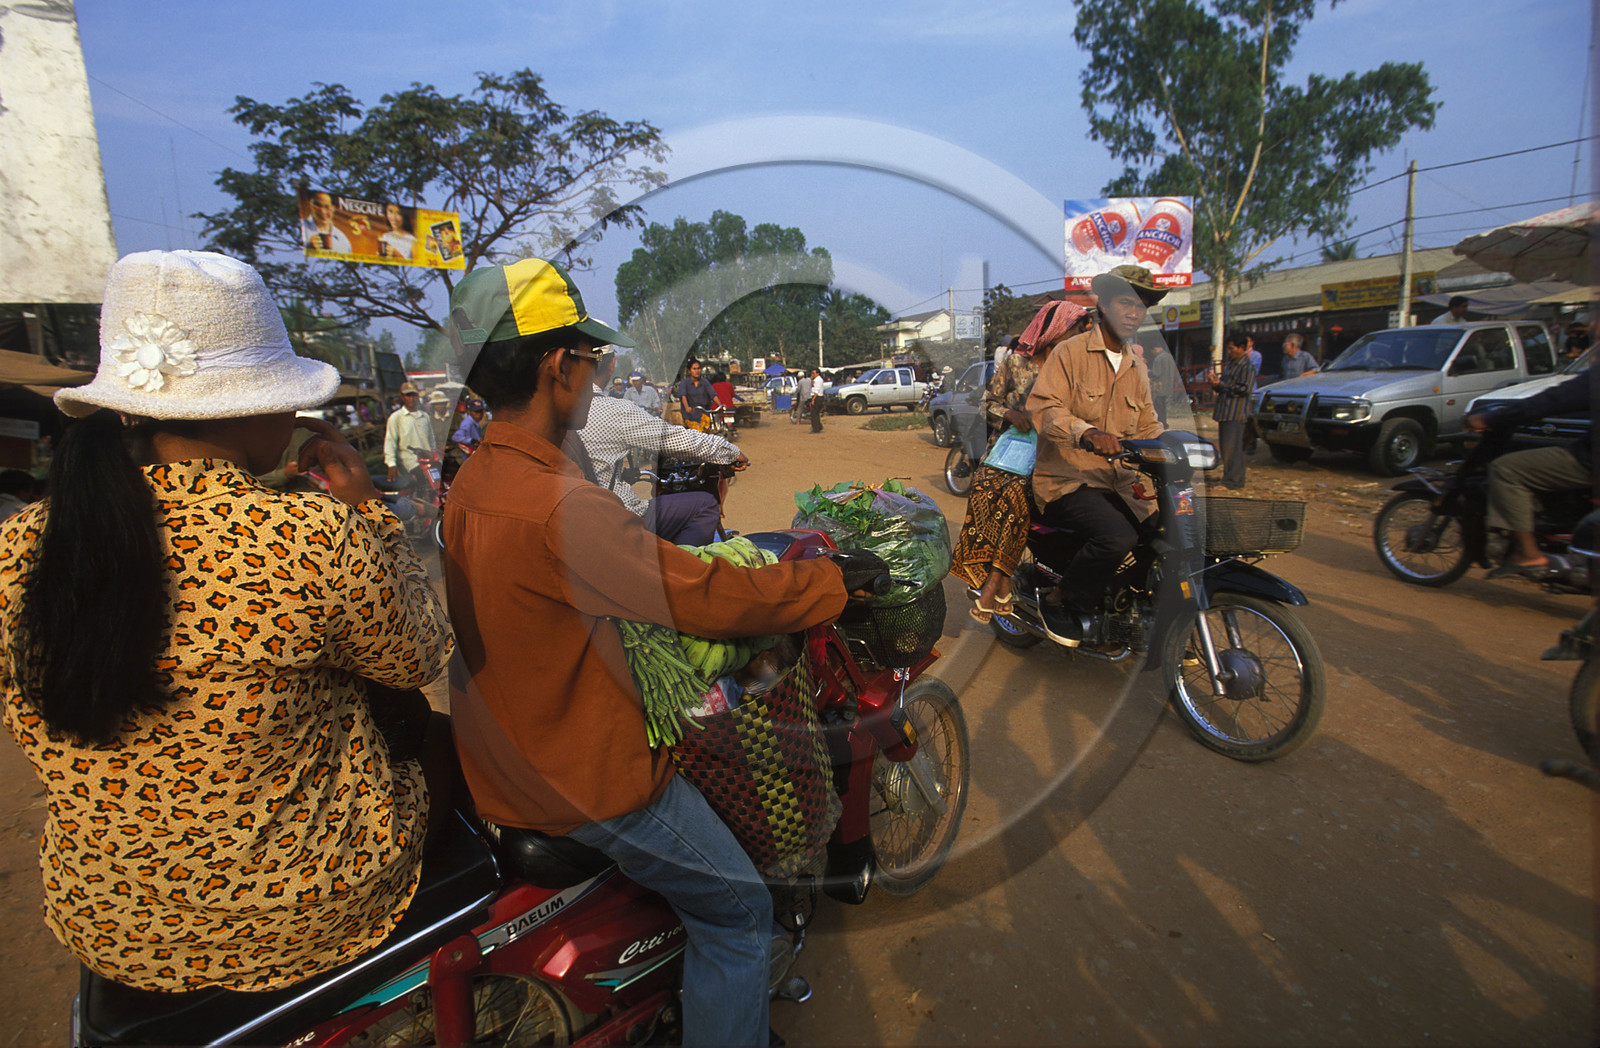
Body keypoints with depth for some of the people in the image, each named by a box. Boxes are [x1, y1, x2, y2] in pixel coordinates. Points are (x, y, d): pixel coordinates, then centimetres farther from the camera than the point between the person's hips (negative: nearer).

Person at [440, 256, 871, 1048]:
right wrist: (835, 581, -14)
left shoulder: (471, 482, 2)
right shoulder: (560, 506, -30)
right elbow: (703, 597, -27)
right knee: (739, 912, 4)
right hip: (584, 776, -10)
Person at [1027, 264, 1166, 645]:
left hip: (1120, 485, 7)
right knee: (1117, 536, -31)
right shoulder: (1070, 352, -2)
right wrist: (1086, 432, -36)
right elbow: (1042, 406, -17)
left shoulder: (1138, 369, 21)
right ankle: (1060, 601, -8)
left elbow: (1148, 427, 23)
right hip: (1067, 481, -7)